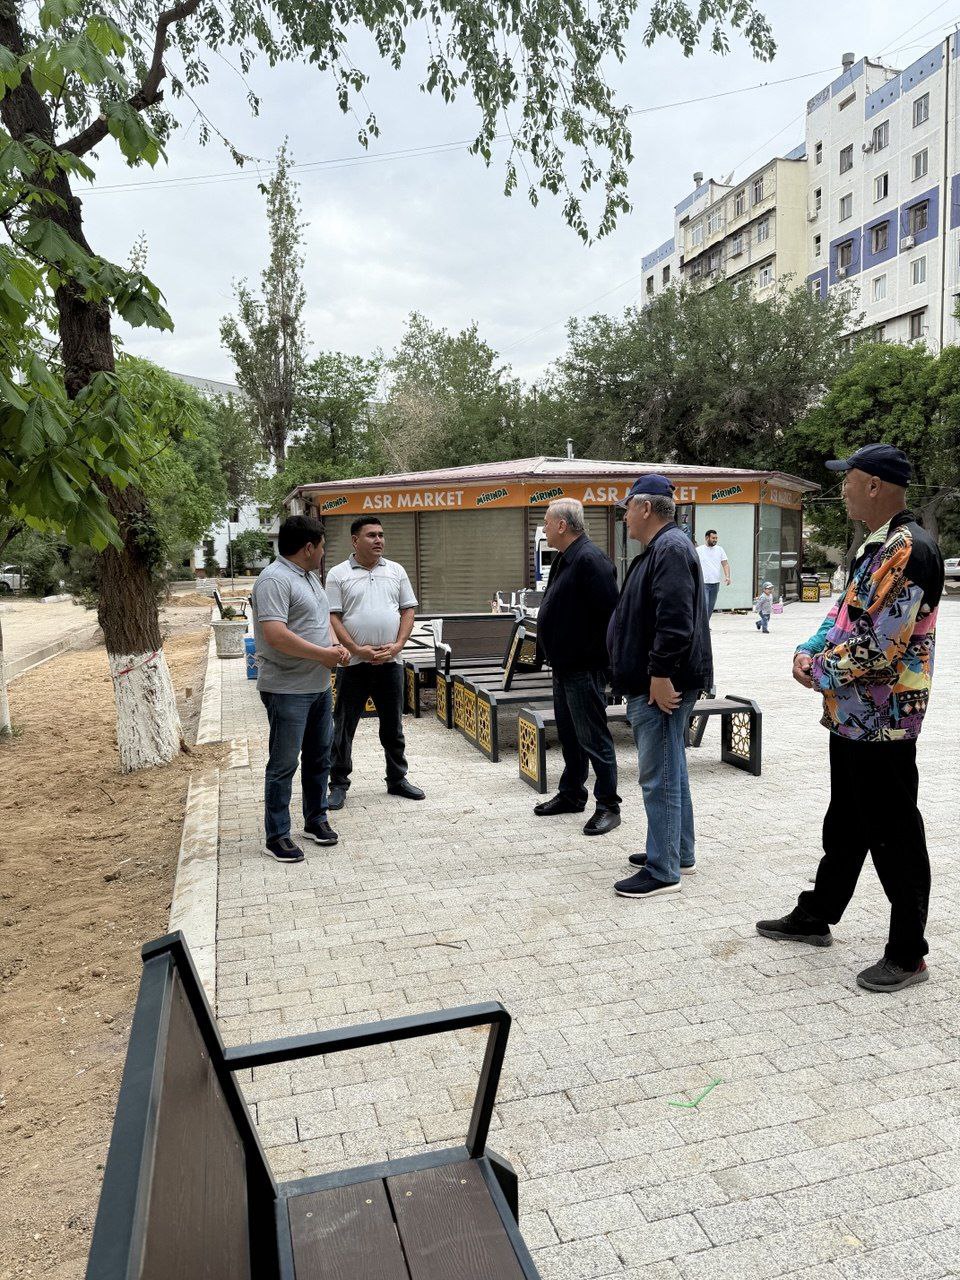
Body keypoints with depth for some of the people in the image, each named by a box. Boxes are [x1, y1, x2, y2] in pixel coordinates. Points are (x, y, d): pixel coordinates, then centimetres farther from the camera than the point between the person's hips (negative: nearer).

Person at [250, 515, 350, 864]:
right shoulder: (275, 580, -18)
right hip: (287, 690, -9)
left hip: (318, 686, 9)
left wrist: (336, 646, 2)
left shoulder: (310, 577, 13)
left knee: (319, 757, 18)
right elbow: (275, 635, -27)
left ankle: (316, 819, 32)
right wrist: (324, 654, -19)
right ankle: (276, 836, 12)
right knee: (284, 764, 0)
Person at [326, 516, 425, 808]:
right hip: (353, 664, -3)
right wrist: (357, 649, -15)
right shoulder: (338, 574, -1)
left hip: (390, 663, 3)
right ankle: (338, 784, 15)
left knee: (393, 726, 13)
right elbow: (333, 617, -5)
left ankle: (397, 779, 26)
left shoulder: (396, 571, 9)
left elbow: (408, 610, 8)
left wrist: (397, 645, -6)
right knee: (343, 728, 4)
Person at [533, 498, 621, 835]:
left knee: (593, 737, -2)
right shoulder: (565, 559, 13)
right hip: (564, 666, 11)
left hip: (584, 669, -11)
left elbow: (609, 613, -26)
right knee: (569, 735, 19)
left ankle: (608, 805, 8)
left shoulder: (590, 560, -20)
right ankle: (571, 794, 32)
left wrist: (594, 656, -21)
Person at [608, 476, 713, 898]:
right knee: (670, 770, 18)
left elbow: (675, 620, -26)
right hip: (652, 680, 11)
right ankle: (679, 853, 30)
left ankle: (662, 871, 2)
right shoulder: (660, 549, 18)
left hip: (661, 685, -11)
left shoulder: (670, 549, -16)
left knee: (659, 776, -6)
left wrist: (661, 673, -26)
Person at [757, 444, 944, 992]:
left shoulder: (909, 549, -21)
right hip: (853, 715, 10)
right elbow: (846, 611, 16)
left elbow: (878, 647, -26)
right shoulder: (878, 545, 11)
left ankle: (908, 955, 20)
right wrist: (808, 651, -1)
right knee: (845, 823, 21)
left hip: (884, 719, -10)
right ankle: (816, 917, 37)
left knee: (894, 835, 4)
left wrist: (821, 672, -12)